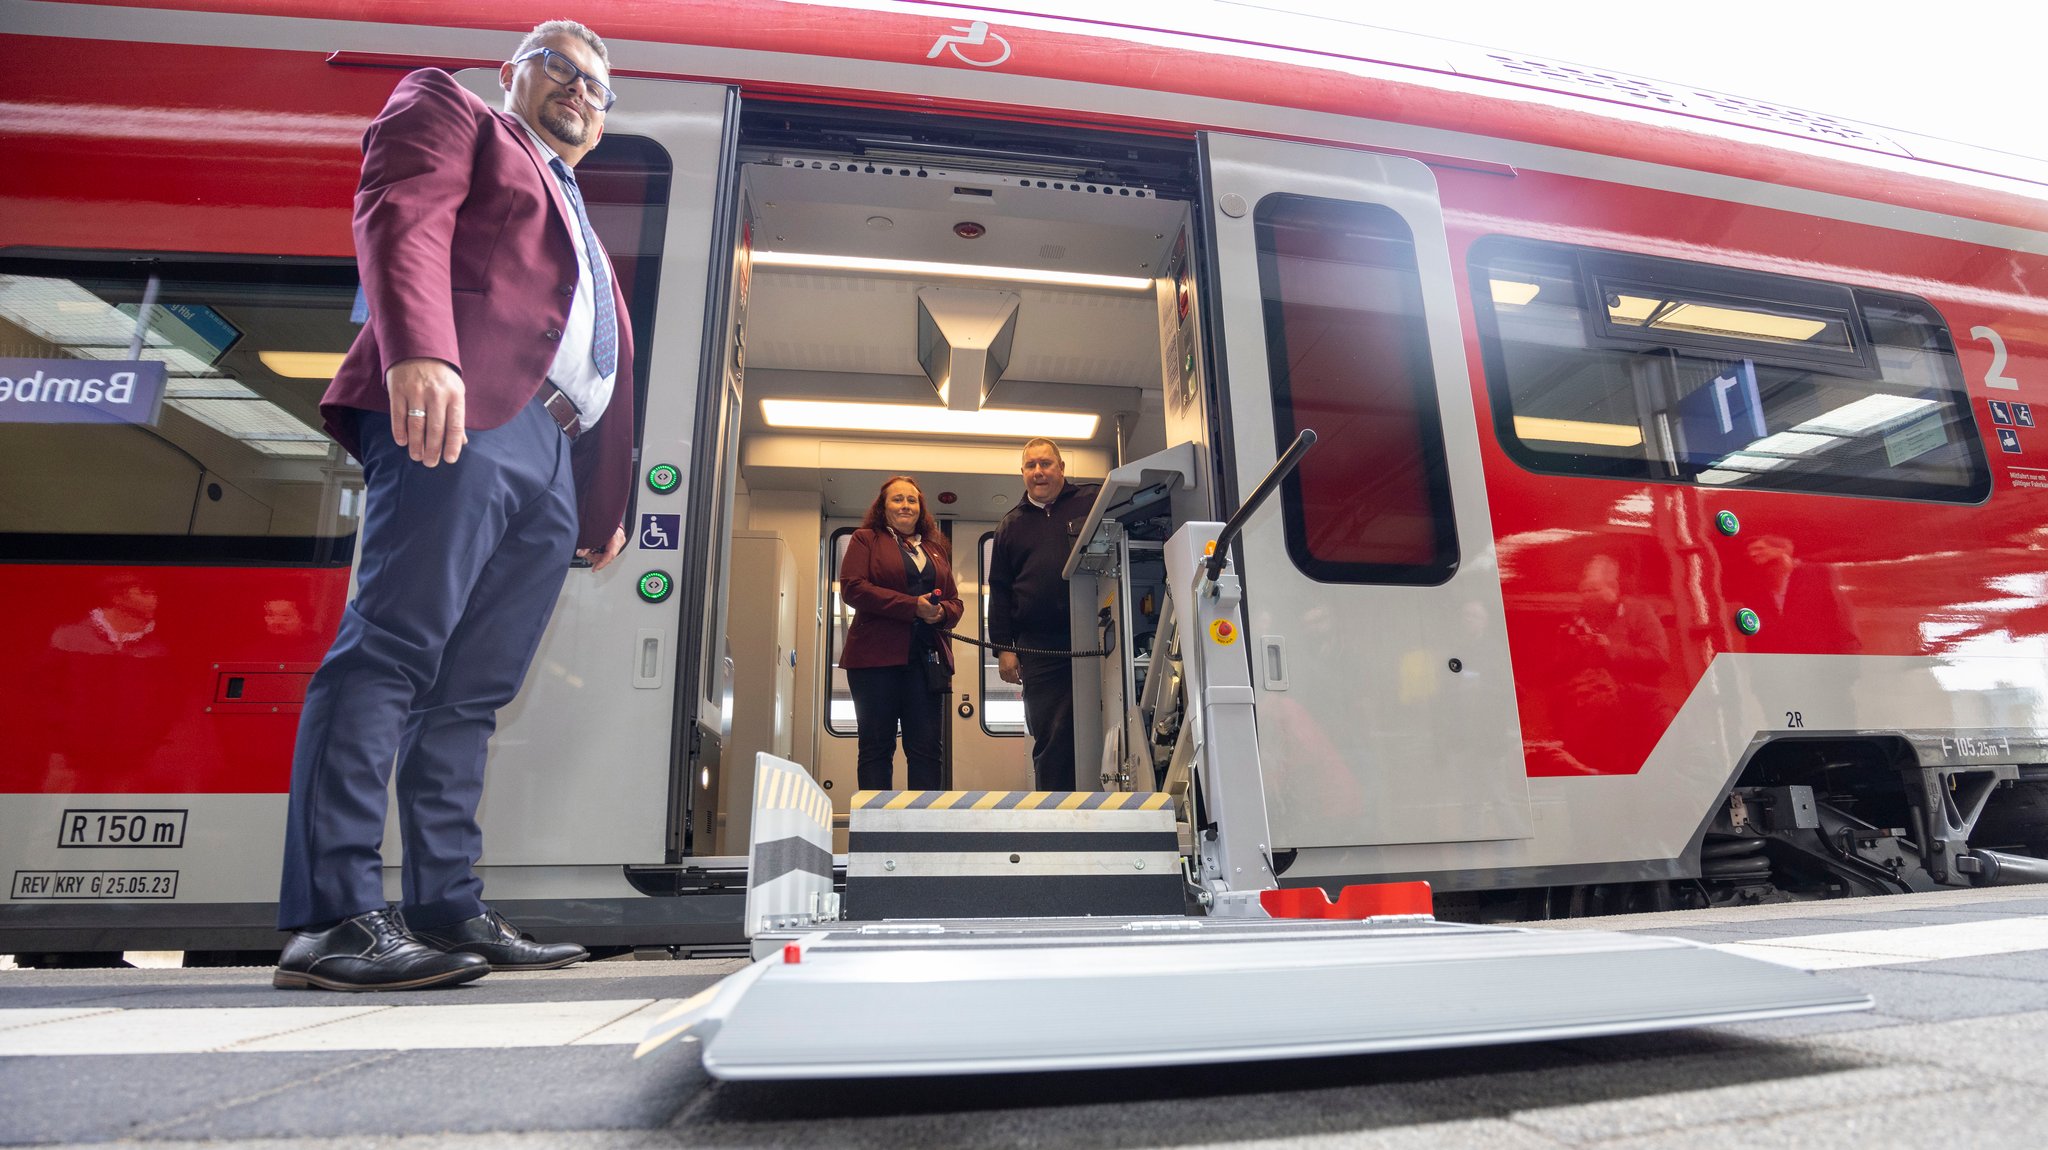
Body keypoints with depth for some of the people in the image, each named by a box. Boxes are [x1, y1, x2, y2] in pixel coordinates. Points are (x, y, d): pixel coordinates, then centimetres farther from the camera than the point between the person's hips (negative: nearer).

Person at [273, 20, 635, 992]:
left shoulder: (582, 229, 37)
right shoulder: (450, 111, 18)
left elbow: (606, 380, 29)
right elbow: (400, 218, -4)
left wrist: (607, 508, 21)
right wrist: (421, 351, -22)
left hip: (553, 459, 7)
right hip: (462, 415, -7)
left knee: (472, 692, 2)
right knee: (393, 649, -15)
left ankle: (447, 910, 3)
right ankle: (330, 917, -14)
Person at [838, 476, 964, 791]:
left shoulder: (936, 548, 22)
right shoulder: (865, 540, 9)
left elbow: (955, 601, 20)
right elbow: (852, 587, -7)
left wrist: (942, 612, -6)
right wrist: (913, 606, -14)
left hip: (927, 658, 4)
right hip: (877, 657, -3)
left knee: (926, 748, 0)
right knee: (876, 747, 0)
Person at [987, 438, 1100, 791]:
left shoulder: (1092, 503, 9)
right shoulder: (1011, 525, 18)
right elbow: (999, 590, 16)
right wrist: (1003, 648, 7)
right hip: (1039, 648, 2)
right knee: (1050, 739, 2)